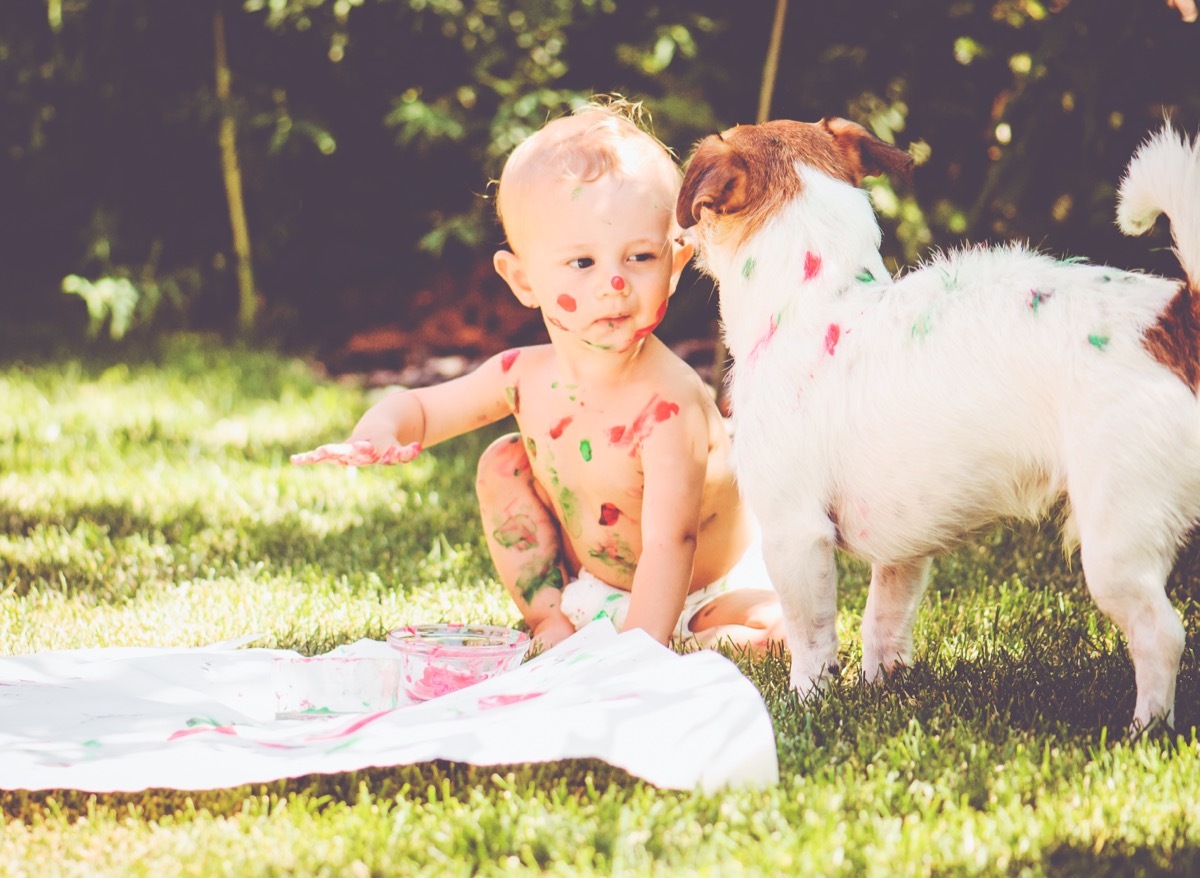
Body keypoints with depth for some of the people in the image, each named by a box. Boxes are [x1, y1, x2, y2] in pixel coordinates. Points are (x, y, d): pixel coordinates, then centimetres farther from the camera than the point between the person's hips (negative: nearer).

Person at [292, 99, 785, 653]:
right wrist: (379, 431, -23)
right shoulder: (525, 375, -13)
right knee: (502, 464, -5)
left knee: (781, 632, -31)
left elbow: (669, 545, -38)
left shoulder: (668, 401, -34)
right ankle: (551, 621, 3)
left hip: (708, 591, -6)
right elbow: (418, 406, 2)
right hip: (587, 582, 6)